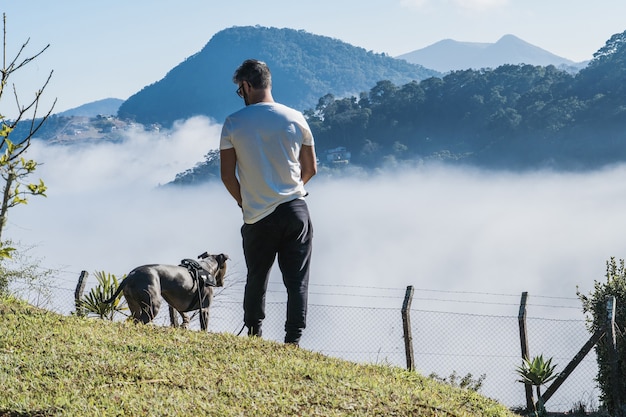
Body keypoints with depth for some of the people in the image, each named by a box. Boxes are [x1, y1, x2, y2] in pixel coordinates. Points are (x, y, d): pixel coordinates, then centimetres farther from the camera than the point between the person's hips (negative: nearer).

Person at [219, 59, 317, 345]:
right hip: (296, 212, 0)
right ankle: (293, 340, -2)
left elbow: (227, 175, -3)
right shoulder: (295, 119, -1)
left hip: (257, 217, 0)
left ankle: (253, 335, 22)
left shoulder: (234, 123, -5)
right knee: (297, 281, 4)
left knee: (256, 279, 17)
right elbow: (310, 169, 6)